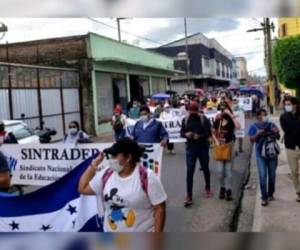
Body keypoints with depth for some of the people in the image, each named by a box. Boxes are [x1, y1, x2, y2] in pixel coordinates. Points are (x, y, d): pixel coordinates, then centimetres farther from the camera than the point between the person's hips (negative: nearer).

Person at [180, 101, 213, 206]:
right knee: (189, 171, -4)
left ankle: (207, 188, 42)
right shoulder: (185, 120, 0)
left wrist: (200, 136, -28)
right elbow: (181, 132, 5)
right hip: (190, 148, 1)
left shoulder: (204, 119, -7)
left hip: (203, 148, -1)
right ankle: (189, 196, 0)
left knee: (205, 169, 16)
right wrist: (186, 134, -18)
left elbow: (209, 133, -10)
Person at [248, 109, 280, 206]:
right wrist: (258, 134, -19)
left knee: (272, 175, 11)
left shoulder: (271, 125, 7)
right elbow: (251, 139, -2)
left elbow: (278, 137, 9)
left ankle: (270, 194, 28)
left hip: (272, 153, 3)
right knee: (263, 176, -8)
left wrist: (276, 132, -12)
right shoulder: (254, 127, 2)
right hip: (261, 154, -3)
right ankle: (264, 197, -4)